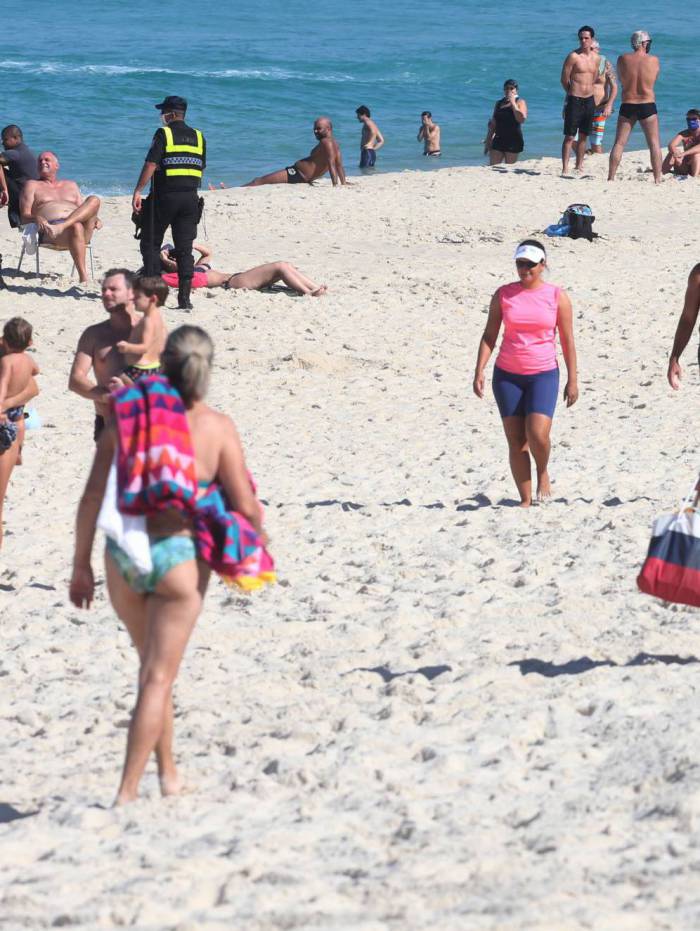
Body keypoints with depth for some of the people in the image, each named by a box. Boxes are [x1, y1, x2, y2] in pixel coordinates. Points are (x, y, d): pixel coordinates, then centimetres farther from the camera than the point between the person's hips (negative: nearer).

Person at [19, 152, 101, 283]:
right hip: (49, 233, -4)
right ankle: (83, 279, -49)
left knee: (94, 200, -23)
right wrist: (36, 218, -14)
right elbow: (24, 216, 10)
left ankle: (61, 228, -43)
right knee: (76, 226, -39)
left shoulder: (71, 186, 35)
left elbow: (84, 211, 28)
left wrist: (95, 218, 3)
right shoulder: (32, 185, 23)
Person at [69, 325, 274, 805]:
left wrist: (82, 564, 8)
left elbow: (92, 497, -1)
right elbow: (244, 505, -6)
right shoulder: (216, 426, -7)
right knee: (158, 678, 3)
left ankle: (168, 773, 33)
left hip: (123, 554, 3)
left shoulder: (125, 417, 0)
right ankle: (127, 792, -3)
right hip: (179, 556, -3)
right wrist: (259, 532, 17)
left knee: (153, 666, 23)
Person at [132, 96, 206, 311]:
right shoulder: (198, 137, 11)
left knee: (150, 244, 6)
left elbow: (151, 164, -13)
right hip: (190, 197, 5)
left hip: (164, 196, -5)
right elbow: (201, 169, 14)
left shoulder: (164, 134, -6)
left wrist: (138, 191, -13)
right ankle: (184, 297, 1)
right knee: (185, 248, 5)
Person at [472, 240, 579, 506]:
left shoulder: (557, 297, 0)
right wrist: (479, 371, -4)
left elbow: (567, 340, 4)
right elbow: (489, 335, 5)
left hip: (543, 374, -2)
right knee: (516, 442, 0)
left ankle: (543, 472, 11)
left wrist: (573, 379, 2)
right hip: (507, 375, 2)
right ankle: (525, 500, 8)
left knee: (537, 434, -20)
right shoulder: (504, 294, 4)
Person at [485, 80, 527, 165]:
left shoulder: (520, 102, 0)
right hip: (498, 140, 4)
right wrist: (488, 141, 12)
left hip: (513, 141, -4)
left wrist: (513, 103, -15)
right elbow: (492, 124, 17)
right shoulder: (499, 103, 14)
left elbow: (521, 119, -19)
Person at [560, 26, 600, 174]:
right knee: (570, 136, -6)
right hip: (575, 100, -6)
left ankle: (579, 166, 21)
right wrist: (573, 92, 7)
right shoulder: (573, 56, -10)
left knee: (583, 136, 12)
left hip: (589, 100, 6)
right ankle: (565, 169, -7)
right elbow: (564, 80, -5)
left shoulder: (596, 58, 8)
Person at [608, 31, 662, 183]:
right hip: (647, 106, -1)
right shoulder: (654, 60, -5)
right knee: (654, 144, 5)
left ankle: (611, 178, 5)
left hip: (627, 106, 1)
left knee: (619, 143, 7)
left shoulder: (623, 59, -3)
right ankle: (657, 179, 1)